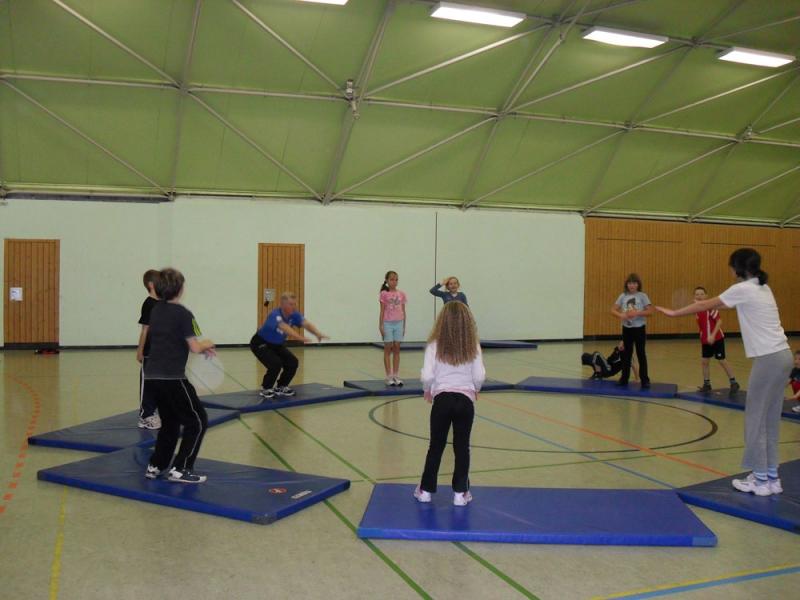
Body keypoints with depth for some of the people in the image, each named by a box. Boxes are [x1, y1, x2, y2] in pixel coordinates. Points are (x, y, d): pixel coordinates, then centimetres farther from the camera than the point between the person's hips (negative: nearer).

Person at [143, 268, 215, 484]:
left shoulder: (156, 311, 12)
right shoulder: (183, 314, -11)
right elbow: (194, 347, -13)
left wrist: (201, 348, 17)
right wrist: (206, 344, 9)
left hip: (152, 376, 8)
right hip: (171, 378, -8)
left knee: (170, 422, 24)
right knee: (197, 421, 5)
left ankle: (155, 466, 25)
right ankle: (180, 470, 2)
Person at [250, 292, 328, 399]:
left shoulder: (294, 315, -16)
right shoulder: (275, 315, -35)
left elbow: (306, 323, -32)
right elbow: (284, 327, -54)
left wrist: (317, 333, -53)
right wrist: (300, 337, -69)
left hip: (277, 345, 7)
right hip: (261, 344, -7)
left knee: (292, 362, -3)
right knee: (276, 364, -26)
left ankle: (280, 387, 19)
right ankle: (266, 390, -3)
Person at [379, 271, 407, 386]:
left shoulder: (401, 294, 6)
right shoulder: (384, 294, -4)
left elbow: (403, 311, 10)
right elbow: (382, 311, -3)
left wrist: (404, 326, 9)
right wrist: (381, 326, -8)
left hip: (398, 323, 3)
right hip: (388, 323, -3)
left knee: (396, 349, 6)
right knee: (388, 349, 3)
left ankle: (396, 375, 12)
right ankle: (388, 376, 6)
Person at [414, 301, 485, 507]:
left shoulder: (435, 346, -4)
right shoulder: (473, 346, 0)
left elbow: (427, 376, -9)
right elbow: (479, 376, -4)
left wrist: (427, 390, 12)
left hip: (442, 398, 0)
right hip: (465, 399, 0)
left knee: (436, 446, 12)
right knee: (462, 447, 10)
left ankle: (426, 490, 21)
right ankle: (460, 493, 15)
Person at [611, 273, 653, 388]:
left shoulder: (642, 296, -5)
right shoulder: (623, 296, 3)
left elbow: (650, 311, -11)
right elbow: (613, 310, 0)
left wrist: (637, 313, -23)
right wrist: (621, 315, -19)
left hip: (639, 329, -3)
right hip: (626, 328, 3)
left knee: (641, 354, 2)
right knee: (626, 354, 11)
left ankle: (645, 380, 9)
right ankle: (624, 378, 19)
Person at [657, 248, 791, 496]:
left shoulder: (743, 289, -10)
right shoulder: (763, 288, 15)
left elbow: (704, 305, -2)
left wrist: (674, 313, 9)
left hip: (768, 359, -9)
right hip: (781, 356, 9)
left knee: (756, 418, 0)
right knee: (770, 419, 13)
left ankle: (761, 480, 6)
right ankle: (771, 477, 19)